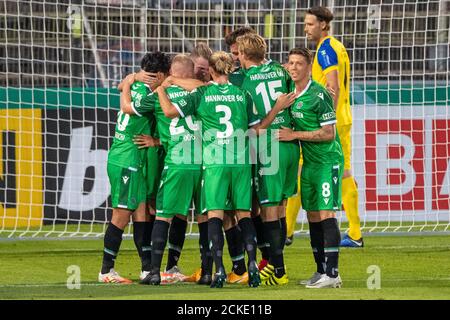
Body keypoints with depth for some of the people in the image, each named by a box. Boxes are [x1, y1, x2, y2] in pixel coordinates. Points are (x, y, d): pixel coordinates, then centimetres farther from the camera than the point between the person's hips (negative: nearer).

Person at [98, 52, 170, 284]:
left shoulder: (134, 88, 6)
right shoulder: (146, 95, -18)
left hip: (135, 163, 9)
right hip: (126, 162, -9)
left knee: (142, 212, 9)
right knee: (122, 216, -4)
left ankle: (148, 267, 10)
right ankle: (106, 270, 2)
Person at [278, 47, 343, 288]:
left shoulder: (319, 95, -15)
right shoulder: (290, 93, 9)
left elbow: (329, 133, -16)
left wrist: (294, 135, -16)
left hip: (328, 161, -8)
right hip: (309, 162, 8)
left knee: (326, 214, -12)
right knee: (313, 216, 9)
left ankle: (332, 273, -14)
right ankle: (321, 271, 15)